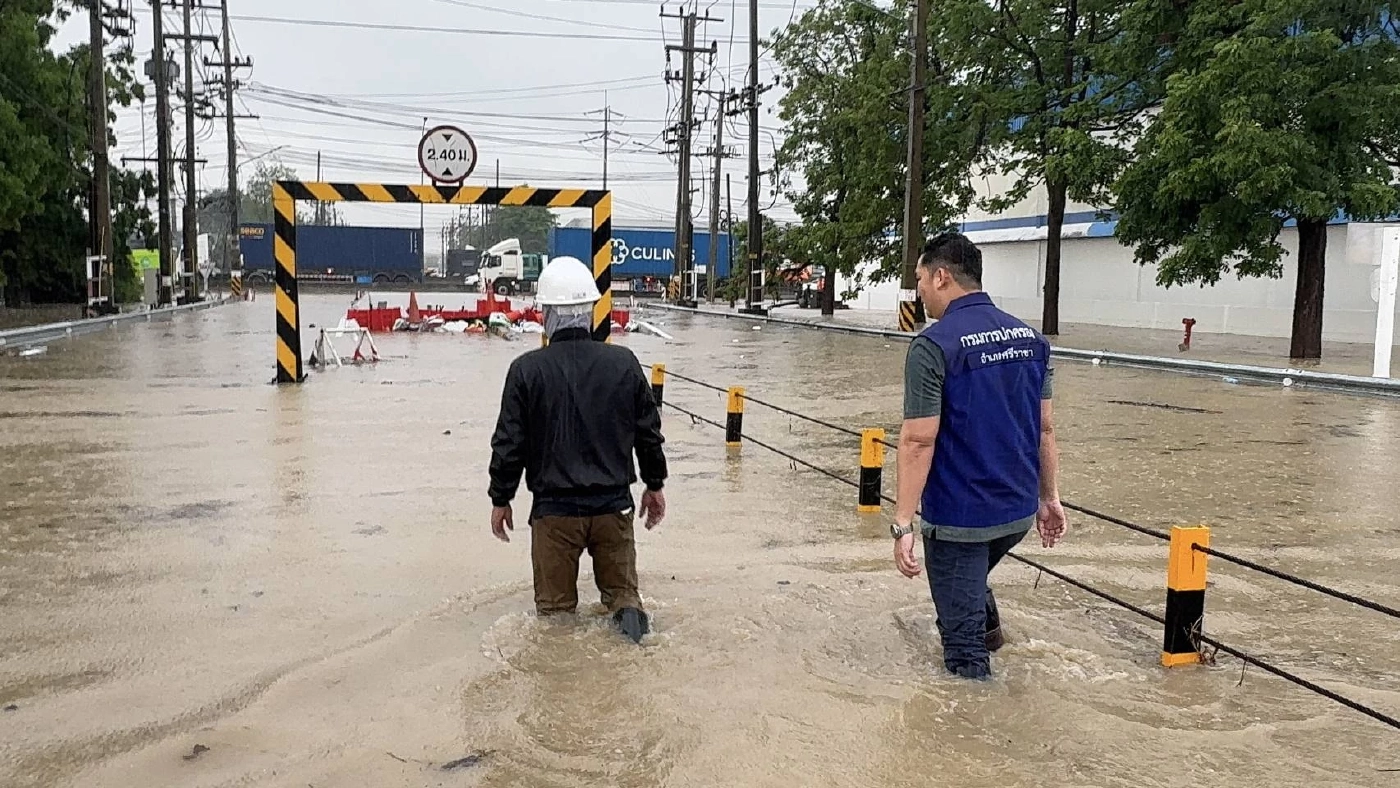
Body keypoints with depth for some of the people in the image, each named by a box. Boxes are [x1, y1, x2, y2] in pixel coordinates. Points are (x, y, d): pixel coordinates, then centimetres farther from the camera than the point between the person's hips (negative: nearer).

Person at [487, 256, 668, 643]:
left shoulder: (527, 369, -9)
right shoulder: (624, 363, -2)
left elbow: (509, 443, -4)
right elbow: (649, 432, 5)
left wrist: (500, 499, 10)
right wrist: (655, 485, 19)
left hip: (555, 510, -1)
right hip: (614, 506, 2)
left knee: (554, 603, 13)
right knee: (620, 588, 17)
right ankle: (628, 610, -13)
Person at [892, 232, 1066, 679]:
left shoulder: (934, 345, -16)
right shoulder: (1030, 337, 4)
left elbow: (918, 441, -19)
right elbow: (1045, 428, 9)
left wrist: (903, 524, -17)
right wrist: (1049, 497, 17)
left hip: (959, 516, -7)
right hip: (1021, 510, 7)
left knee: (964, 649, 8)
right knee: (969, 579, 34)